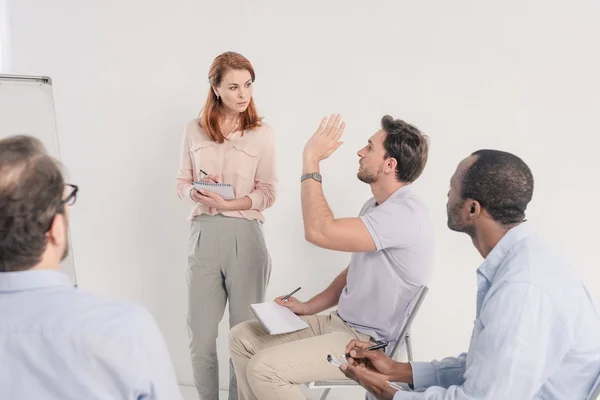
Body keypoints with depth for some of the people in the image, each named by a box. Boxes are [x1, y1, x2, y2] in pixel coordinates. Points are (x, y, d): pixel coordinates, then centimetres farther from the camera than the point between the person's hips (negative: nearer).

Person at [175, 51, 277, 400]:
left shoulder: (263, 133, 0)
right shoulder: (195, 130, 7)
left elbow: (268, 193, -2)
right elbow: (183, 181, 11)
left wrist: (228, 203, -16)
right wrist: (195, 192, -12)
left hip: (245, 235, -2)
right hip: (204, 234, 2)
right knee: (201, 332, 6)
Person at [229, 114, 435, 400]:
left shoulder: (404, 214, -24)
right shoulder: (376, 206, 11)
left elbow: (319, 232, -33)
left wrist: (311, 160, -23)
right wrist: (308, 307, 9)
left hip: (369, 343, -10)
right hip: (340, 323, 10)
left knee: (264, 369, -23)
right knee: (242, 337, 5)